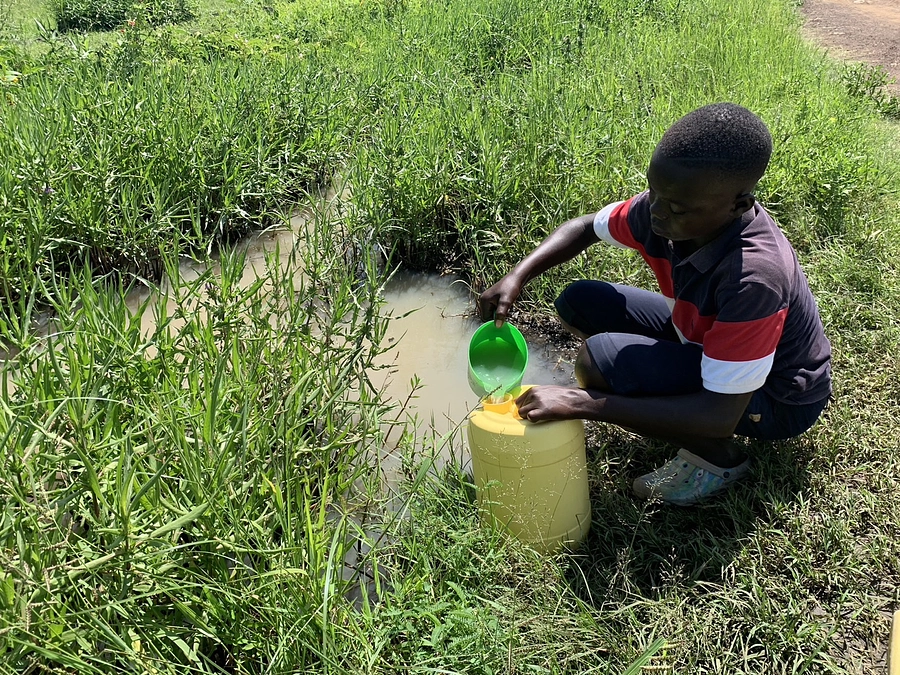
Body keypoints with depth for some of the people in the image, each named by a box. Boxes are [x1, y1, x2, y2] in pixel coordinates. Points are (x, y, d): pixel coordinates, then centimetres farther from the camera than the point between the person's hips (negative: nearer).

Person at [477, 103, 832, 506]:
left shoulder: (755, 274, -39)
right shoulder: (665, 206, -19)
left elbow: (721, 415, -36)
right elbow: (585, 227, 2)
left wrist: (584, 403, -37)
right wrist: (516, 278, -16)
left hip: (776, 398, -7)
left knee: (601, 358, -28)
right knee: (580, 302, -2)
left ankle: (719, 458, -5)